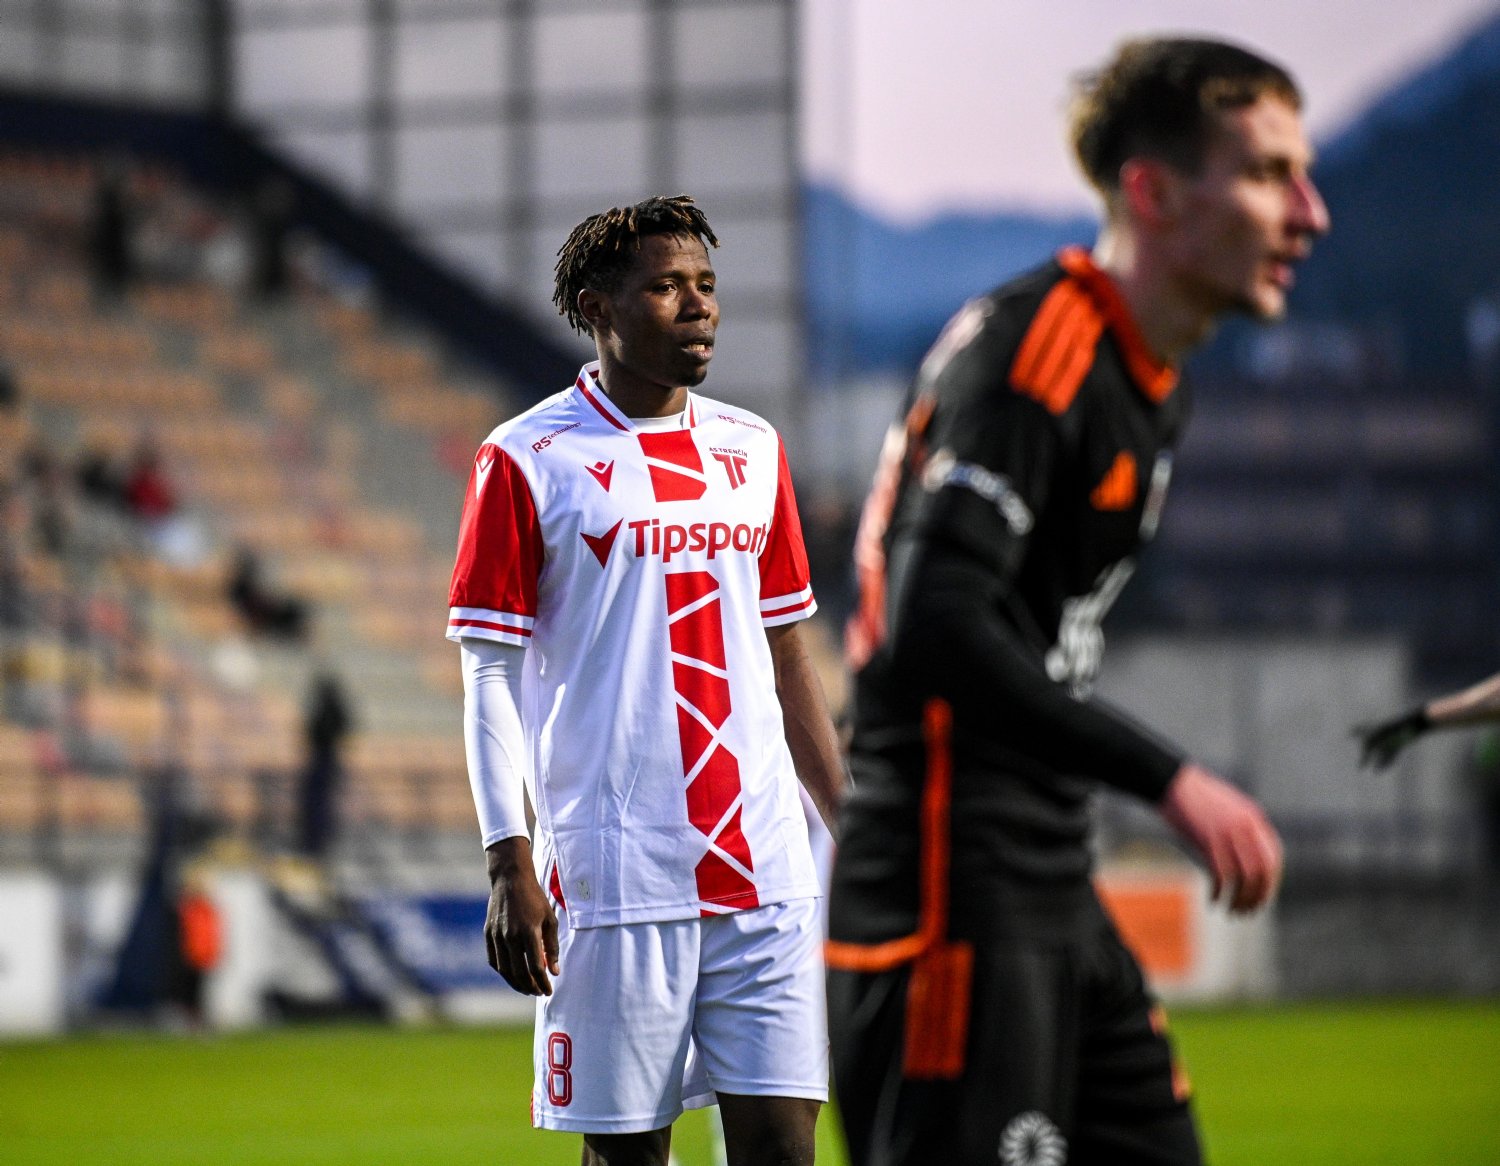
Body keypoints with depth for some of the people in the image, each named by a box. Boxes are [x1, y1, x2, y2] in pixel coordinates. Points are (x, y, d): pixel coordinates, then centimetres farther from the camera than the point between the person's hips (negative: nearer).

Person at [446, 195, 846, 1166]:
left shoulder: (753, 450, 14)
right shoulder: (528, 462, -2)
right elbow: (492, 678, -3)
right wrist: (510, 867, -11)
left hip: (765, 871, 4)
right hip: (614, 883, -4)